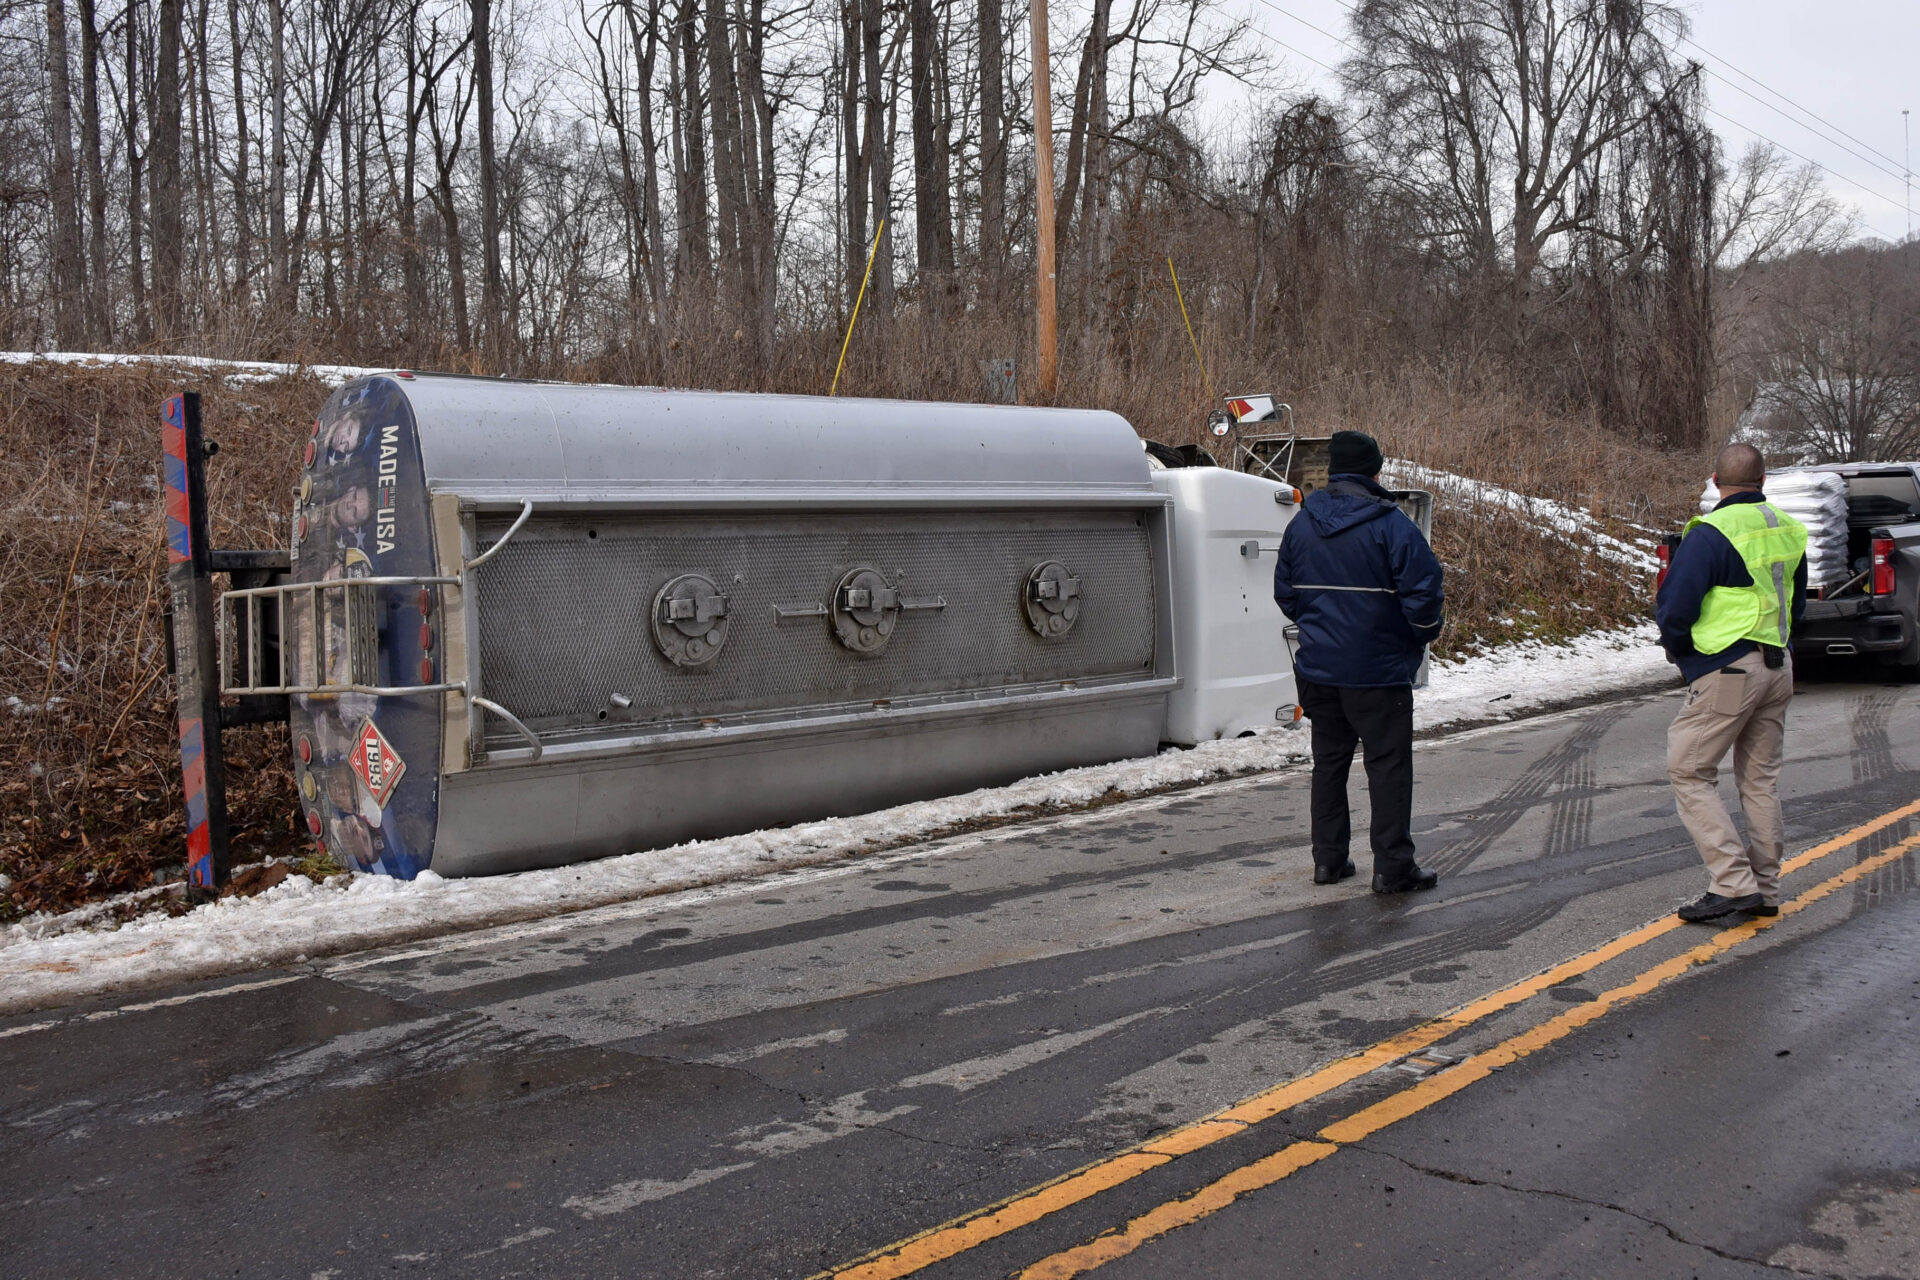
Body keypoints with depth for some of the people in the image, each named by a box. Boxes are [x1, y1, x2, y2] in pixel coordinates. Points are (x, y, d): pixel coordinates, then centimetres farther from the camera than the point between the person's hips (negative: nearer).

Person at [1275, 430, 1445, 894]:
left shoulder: (1301, 523, 5)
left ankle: (1328, 859, 19)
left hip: (1317, 668, 5)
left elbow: (1284, 592, 12)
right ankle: (1393, 867, 5)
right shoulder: (1391, 524, -13)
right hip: (1377, 669, -5)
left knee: (1329, 760, 15)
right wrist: (1424, 633, 3)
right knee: (1389, 764, 2)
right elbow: (1423, 591, -15)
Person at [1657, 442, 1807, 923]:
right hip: (1779, 667, 8)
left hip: (1728, 671, -8)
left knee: (1689, 772, -1)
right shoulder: (1789, 530, 10)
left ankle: (1734, 883, -7)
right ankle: (1764, 888, 19)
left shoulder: (1710, 533, -15)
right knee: (1760, 777, 15)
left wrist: (1678, 649, 3)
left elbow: (1673, 609, -16)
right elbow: (1796, 604, 20)